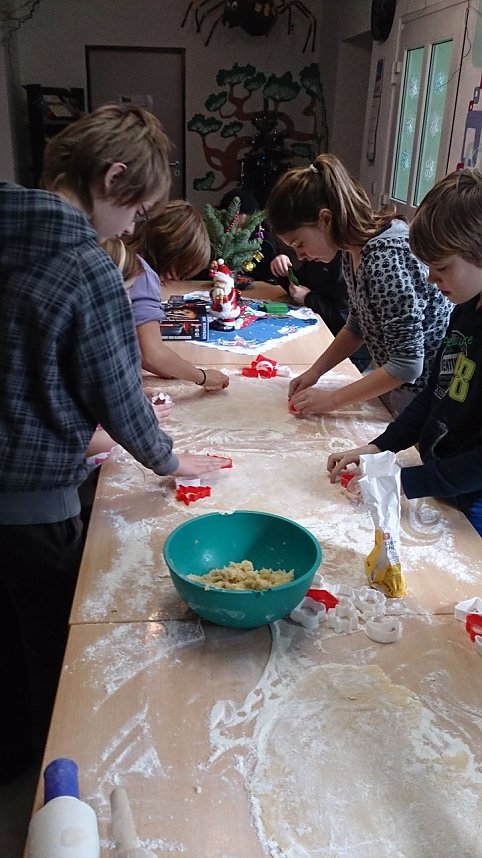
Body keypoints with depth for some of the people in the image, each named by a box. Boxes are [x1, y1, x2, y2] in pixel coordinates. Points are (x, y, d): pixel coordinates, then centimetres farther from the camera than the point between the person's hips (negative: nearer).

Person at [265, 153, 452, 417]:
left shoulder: (386, 258, -28)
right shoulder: (354, 249, -2)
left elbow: (407, 364, -27)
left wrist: (331, 399, -21)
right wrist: (315, 371, 0)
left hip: (423, 393, -8)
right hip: (391, 381, 8)